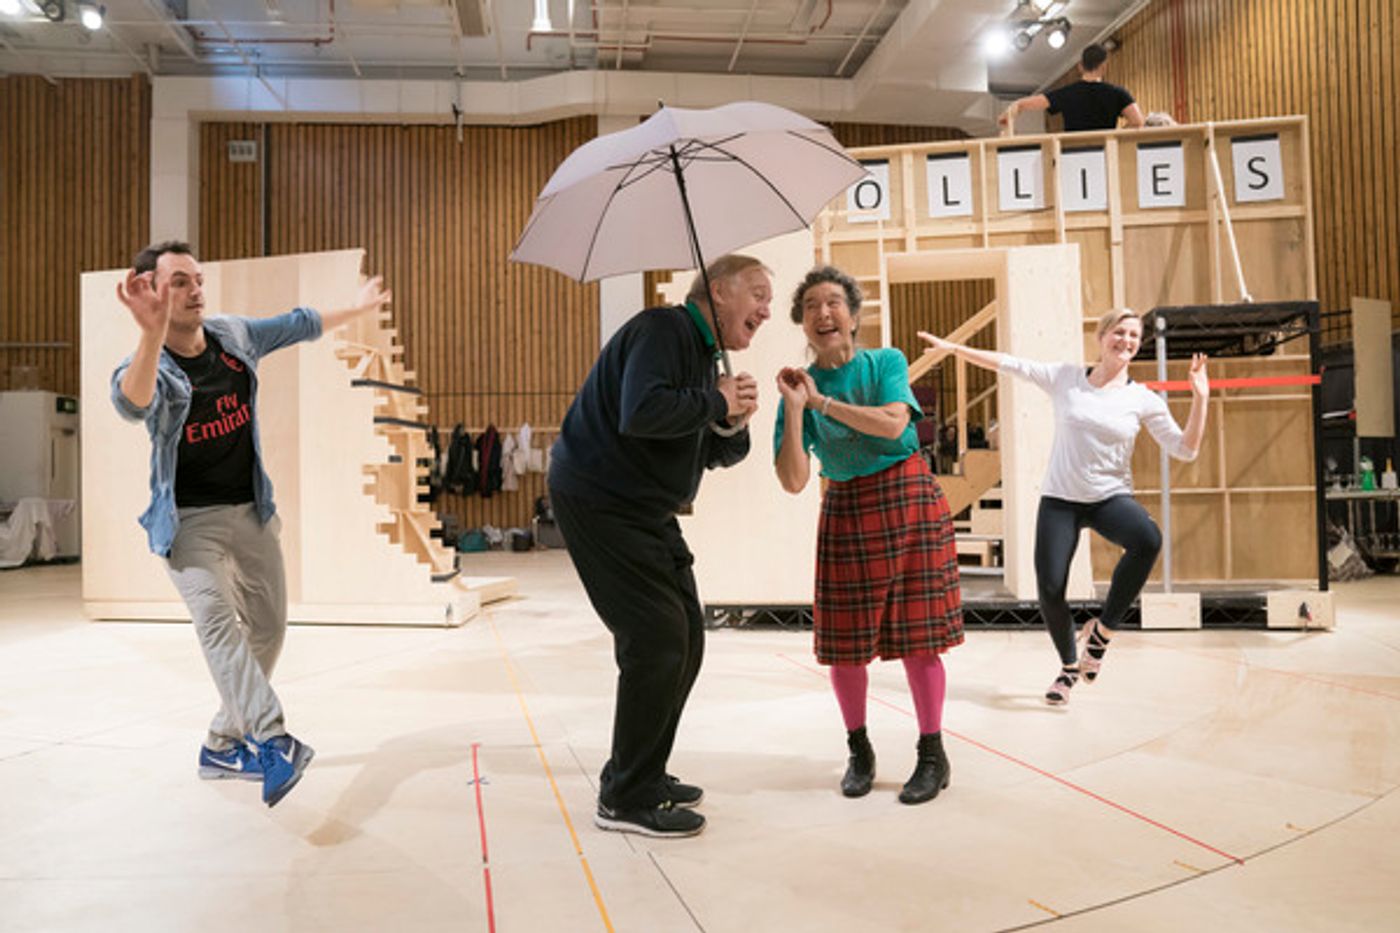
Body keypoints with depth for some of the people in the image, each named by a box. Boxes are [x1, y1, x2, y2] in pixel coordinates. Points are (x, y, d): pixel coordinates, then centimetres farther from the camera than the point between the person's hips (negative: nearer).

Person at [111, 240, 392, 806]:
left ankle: (223, 745, 21)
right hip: (190, 519, -6)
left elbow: (298, 325, 18)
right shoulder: (152, 369, -18)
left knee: (267, 627, 7)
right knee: (217, 619, -27)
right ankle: (272, 742, -37)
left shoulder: (236, 336, 0)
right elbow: (132, 403, -42)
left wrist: (360, 308, 30)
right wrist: (152, 335, -60)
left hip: (251, 510, 6)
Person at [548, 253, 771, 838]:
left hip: (645, 510, 11)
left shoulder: (703, 352, 17)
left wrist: (733, 425, -4)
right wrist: (715, 401, -17)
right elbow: (642, 412, -32)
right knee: (657, 640, -12)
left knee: (684, 638, 11)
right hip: (598, 502, -11)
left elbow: (718, 456, 17)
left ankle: (643, 775, 25)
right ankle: (625, 800, 0)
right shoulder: (663, 330, -14)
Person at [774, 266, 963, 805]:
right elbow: (793, 481, -9)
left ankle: (933, 754, 16)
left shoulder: (886, 363, 0)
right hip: (845, 511, 2)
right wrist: (795, 408, -18)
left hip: (909, 499, -1)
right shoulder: (801, 385, 0)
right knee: (843, 639, 3)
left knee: (916, 633, 1)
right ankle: (859, 751, 24)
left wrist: (821, 400, -17)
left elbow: (892, 424, -20)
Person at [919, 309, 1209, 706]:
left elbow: (1185, 449, -1)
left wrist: (1200, 397, -11)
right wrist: (954, 347, 1)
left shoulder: (1143, 400, 1)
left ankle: (1101, 631, -11)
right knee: (1049, 590, -9)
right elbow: (1008, 363, 4)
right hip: (1059, 499, 0)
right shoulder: (1065, 377, 2)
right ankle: (1070, 666, 22)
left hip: (1110, 498, 0)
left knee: (1148, 540, -33)